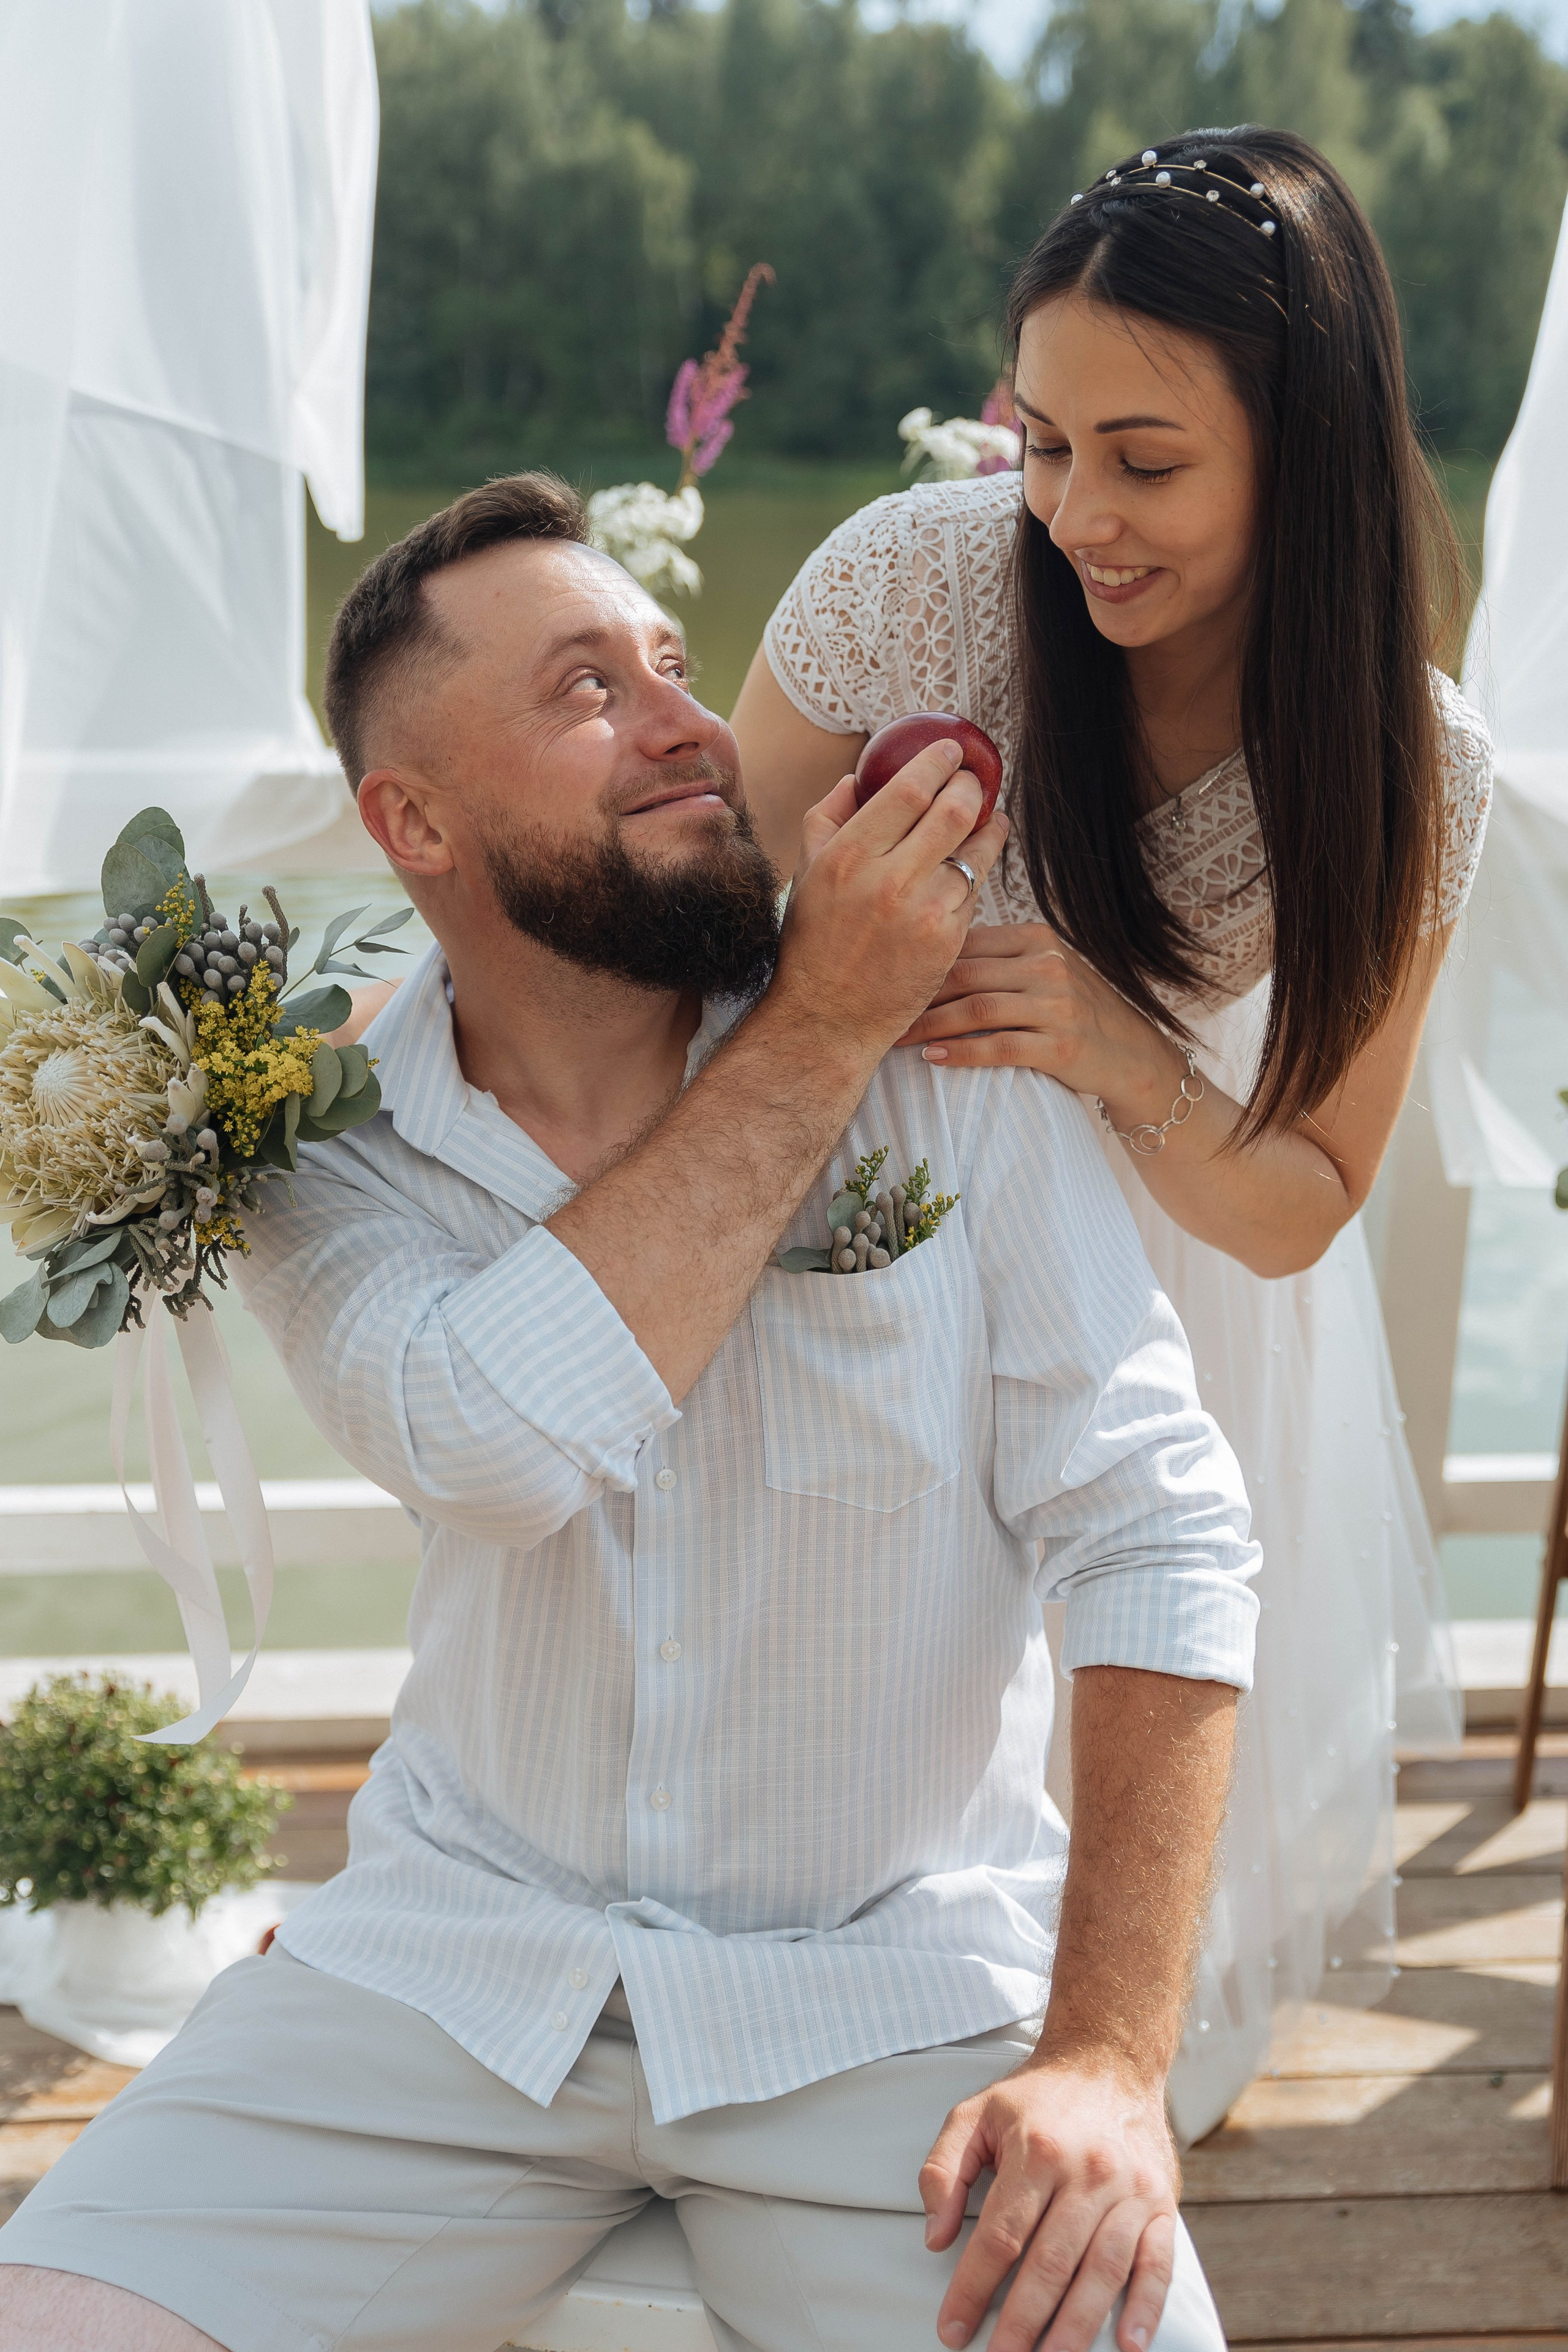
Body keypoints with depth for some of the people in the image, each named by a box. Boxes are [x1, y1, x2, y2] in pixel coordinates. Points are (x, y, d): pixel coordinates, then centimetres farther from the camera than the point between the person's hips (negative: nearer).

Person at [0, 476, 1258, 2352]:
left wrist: (1111, 2055, -18)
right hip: (463, 1957, 1)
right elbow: (497, 1438, -24)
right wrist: (822, 1034, -20)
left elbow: (1159, 1535, -9)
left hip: (897, 1983, 0)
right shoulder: (326, 1153, -3)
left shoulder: (954, 1068, -7)